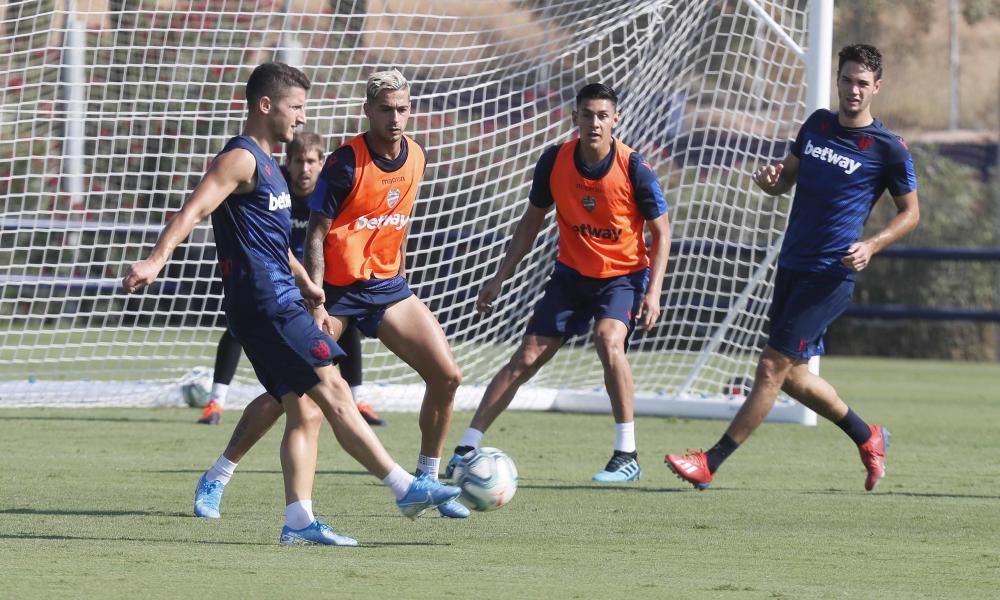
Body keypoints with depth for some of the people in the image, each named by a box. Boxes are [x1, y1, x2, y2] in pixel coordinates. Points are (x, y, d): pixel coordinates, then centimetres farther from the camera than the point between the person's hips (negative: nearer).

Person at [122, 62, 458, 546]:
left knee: (305, 411, 5)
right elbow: (193, 210, -23)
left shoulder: (265, 163, 21)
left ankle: (299, 520, 1)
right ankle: (405, 489, -11)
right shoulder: (241, 159, -10)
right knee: (333, 391, -10)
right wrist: (155, 261, -36)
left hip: (280, 302, 10)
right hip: (265, 303, -10)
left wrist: (304, 282, 38)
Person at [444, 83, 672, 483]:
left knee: (609, 341, -29)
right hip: (571, 273, 3)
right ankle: (466, 449, 3)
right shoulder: (555, 161, -9)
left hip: (623, 274, -3)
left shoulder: (634, 169, -18)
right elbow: (531, 222, 5)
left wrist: (654, 292, -18)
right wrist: (499, 278, 4)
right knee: (526, 359, -2)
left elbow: (661, 232, -8)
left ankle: (627, 456, -20)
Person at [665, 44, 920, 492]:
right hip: (791, 266, 7)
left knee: (773, 367, -10)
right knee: (792, 376, 12)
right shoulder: (818, 124, 11)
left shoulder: (887, 149, -7)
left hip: (830, 275, -7)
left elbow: (910, 212, 2)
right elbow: (786, 178, 20)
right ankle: (867, 436, 33)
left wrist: (871, 246, -14)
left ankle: (710, 464, -8)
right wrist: (769, 178, -5)